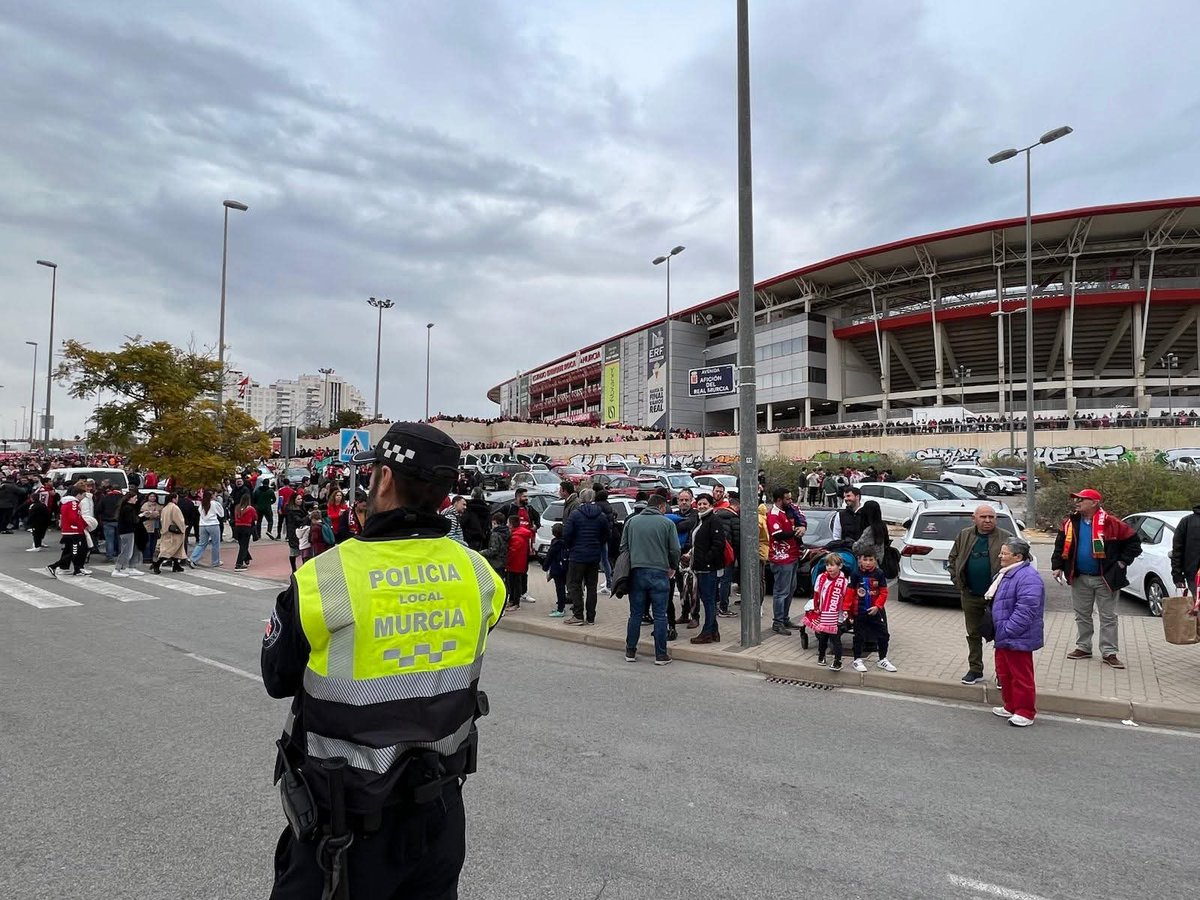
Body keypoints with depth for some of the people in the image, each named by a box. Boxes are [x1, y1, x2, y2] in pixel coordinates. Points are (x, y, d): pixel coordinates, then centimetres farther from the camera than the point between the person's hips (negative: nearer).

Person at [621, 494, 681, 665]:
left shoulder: (631, 521, 8)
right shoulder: (667, 523, -1)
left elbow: (623, 547, 9)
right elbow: (675, 550, -3)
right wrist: (672, 568, 13)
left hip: (636, 572, 3)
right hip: (659, 573, -3)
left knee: (635, 614, 11)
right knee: (660, 616, 4)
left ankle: (630, 652, 17)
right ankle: (661, 655, 7)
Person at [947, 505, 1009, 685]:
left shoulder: (1006, 538, -6)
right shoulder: (964, 536, 4)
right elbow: (952, 559, 13)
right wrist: (957, 580, 3)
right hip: (971, 595, 3)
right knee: (973, 634, 13)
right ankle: (975, 670, 25)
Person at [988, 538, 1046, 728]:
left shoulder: (1028, 577, -22)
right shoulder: (1006, 574, 12)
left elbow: (1025, 611, -28)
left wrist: (1007, 631, -24)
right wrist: (999, 631, 20)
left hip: (1018, 639, -11)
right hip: (1004, 637, 11)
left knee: (1021, 676, 3)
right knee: (1004, 672, 19)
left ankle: (1025, 712, 15)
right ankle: (1011, 707, 33)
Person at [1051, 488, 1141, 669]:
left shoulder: (1111, 523, -12)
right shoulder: (1070, 523, 1)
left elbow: (1133, 542, -5)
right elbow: (1060, 546, 10)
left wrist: (1122, 561, -8)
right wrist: (1057, 566, 4)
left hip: (1106, 579, -4)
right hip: (1079, 578, 4)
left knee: (1108, 617, 4)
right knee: (1082, 615, 14)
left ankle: (1109, 653, 11)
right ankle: (1083, 648, 25)